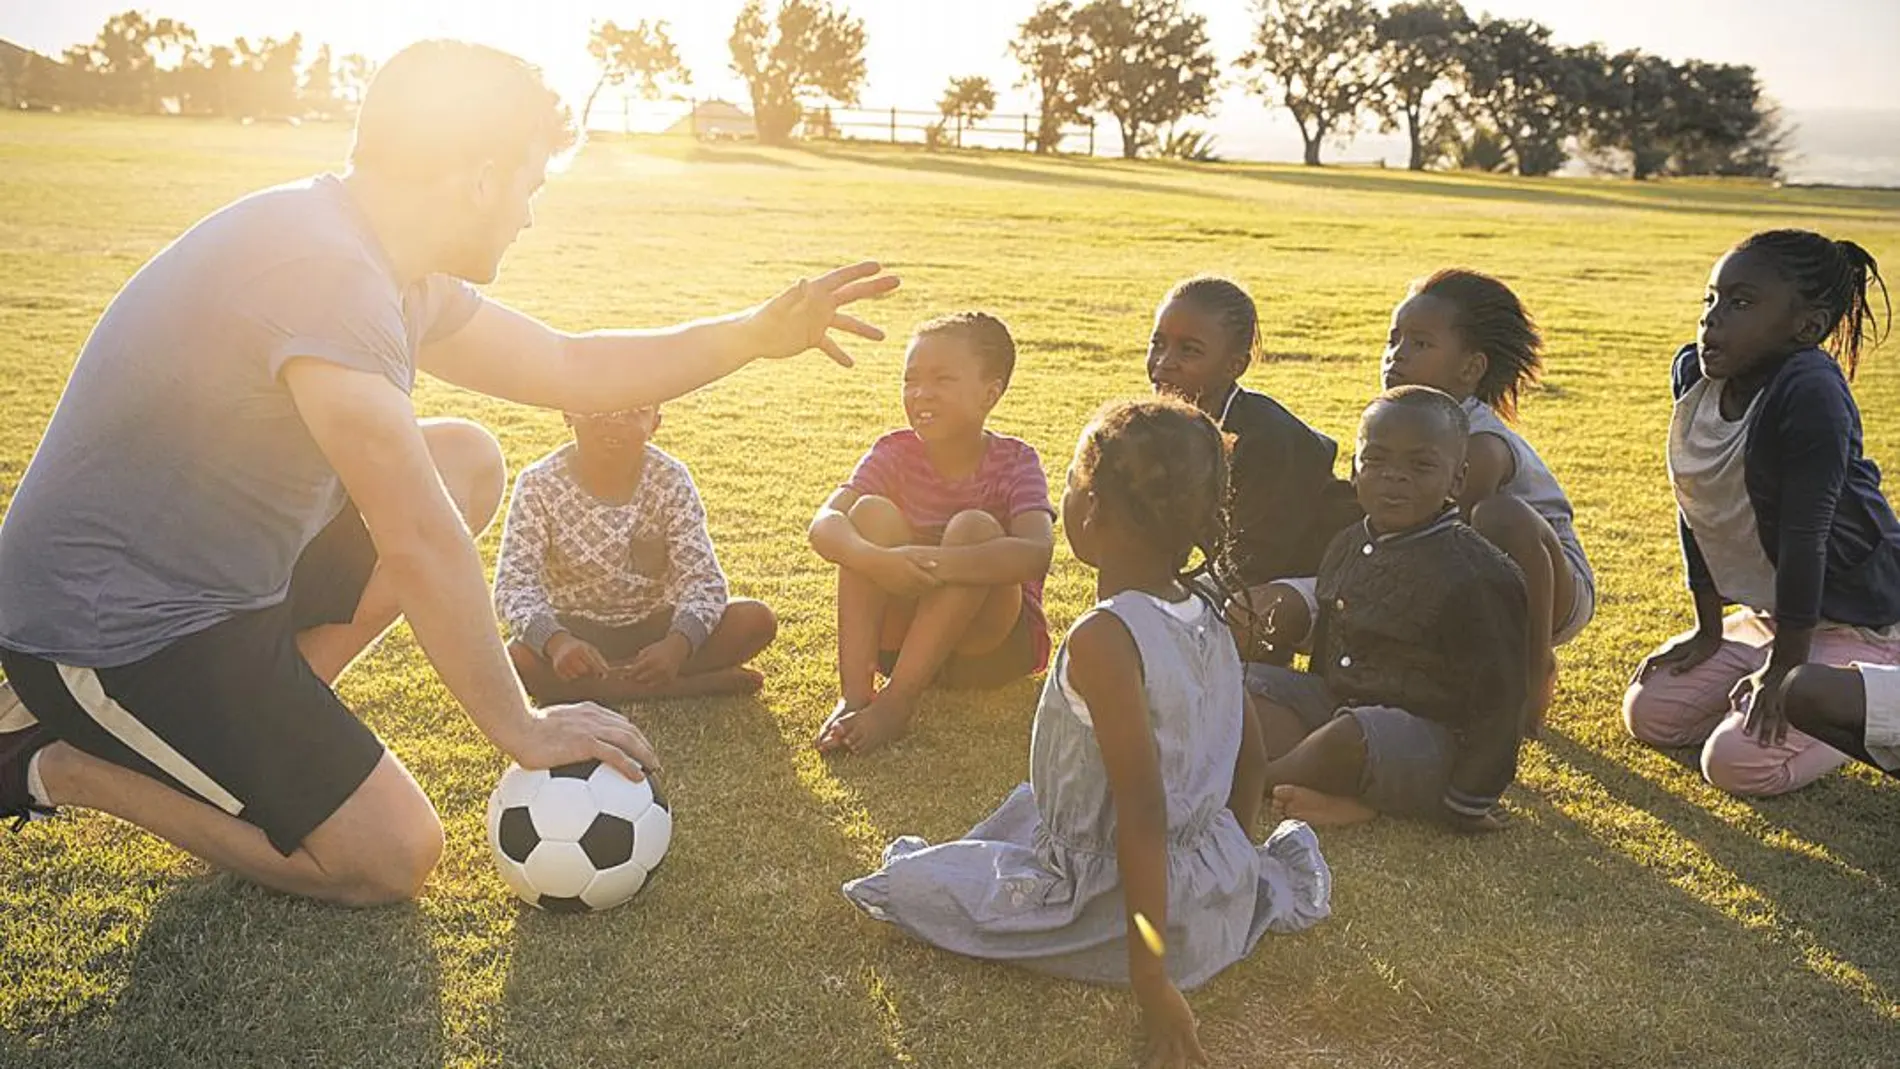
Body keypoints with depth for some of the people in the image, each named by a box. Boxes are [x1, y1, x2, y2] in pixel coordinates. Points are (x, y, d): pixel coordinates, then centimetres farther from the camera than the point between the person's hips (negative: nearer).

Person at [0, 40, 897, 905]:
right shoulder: (320, 269, -28)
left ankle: (239, 718, 8)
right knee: (391, 859, -8)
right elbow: (418, 545, -27)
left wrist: (758, 334, 4)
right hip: (109, 631, -9)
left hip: (215, 575, 10)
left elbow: (570, 368, 12)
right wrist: (521, 730, -17)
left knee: (468, 462, 7)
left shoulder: (384, 265, 3)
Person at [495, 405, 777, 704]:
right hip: (576, 630, -1)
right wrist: (556, 641, -44)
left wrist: (678, 645, -40)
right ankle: (696, 684, -25)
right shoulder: (539, 485, -15)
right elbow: (514, 583, -22)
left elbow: (703, 578, -19)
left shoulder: (670, 480, -13)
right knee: (516, 661, -34)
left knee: (757, 619, -22)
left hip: (655, 625, 1)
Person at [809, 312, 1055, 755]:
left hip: (992, 645, -2)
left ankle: (897, 700, -28)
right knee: (873, 513, -21)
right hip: (904, 636, 2)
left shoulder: (1014, 462, -13)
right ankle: (853, 695, -28)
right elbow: (824, 524, -20)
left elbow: (1037, 552, -32)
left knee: (974, 527, -29)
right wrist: (875, 560, -43)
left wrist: (933, 563, -45)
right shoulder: (896, 452, -5)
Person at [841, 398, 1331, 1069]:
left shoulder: (1102, 639, -26)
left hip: (1134, 913, -7)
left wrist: (1150, 978, -23)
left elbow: (1144, 812, -28)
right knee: (1033, 803, 32)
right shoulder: (1207, 619, -2)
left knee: (907, 882, 5)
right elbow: (1251, 760, 9)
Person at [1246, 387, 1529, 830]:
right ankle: (1342, 798, -22)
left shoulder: (1476, 576, -18)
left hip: (1429, 735, -8)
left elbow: (1498, 701, -15)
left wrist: (1467, 803, -13)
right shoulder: (1348, 546, 7)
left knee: (1353, 735, -38)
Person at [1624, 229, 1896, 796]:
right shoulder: (1694, 372, -4)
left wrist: (1785, 665, -20)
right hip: (1768, 614, 8)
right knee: (1649, 714, 4)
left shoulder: (1809, 392, -27)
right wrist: (1708, 630, 8)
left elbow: (1805, 532, -25)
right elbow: (1696, 512, 3)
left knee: (1738, 762, -20)